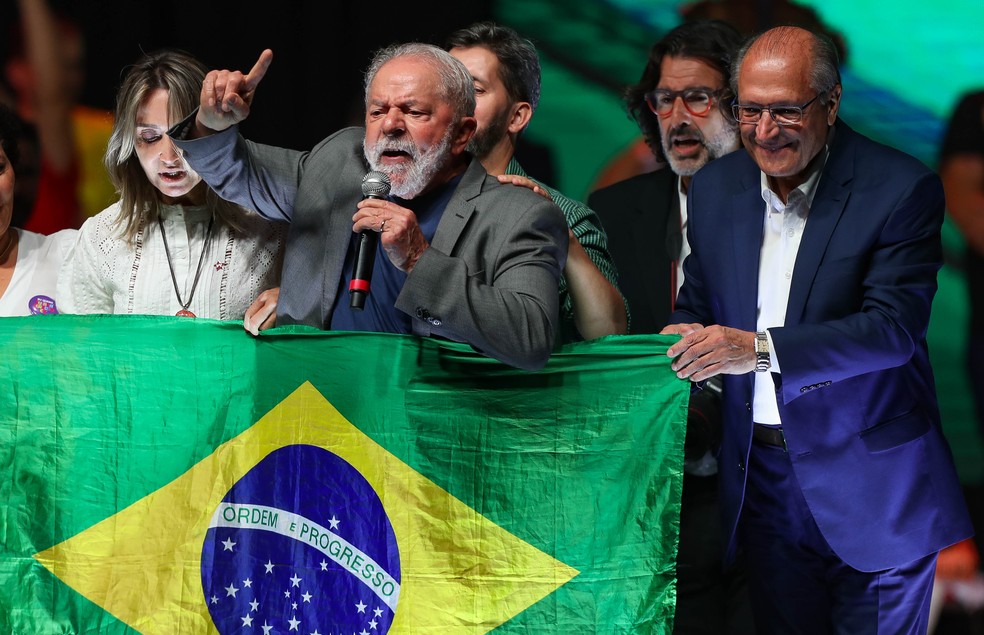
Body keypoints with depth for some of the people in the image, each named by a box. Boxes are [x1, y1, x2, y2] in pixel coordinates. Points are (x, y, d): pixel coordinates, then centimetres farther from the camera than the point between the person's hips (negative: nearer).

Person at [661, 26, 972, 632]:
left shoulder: (901, 188, -12)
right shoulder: (714, 187, 5)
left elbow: (895, 326, -21)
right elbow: (697, 307, 15)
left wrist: (761, 348, -31)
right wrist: (683, 342, -9)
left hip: (867, 487, -4)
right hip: (762, 478, 4)